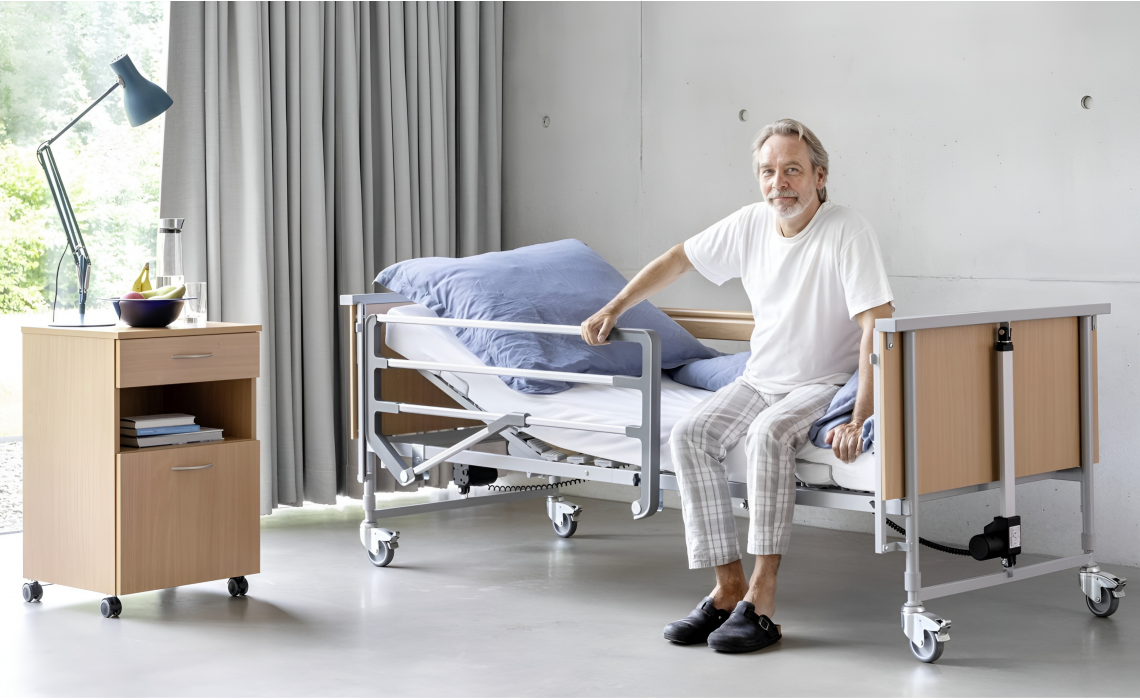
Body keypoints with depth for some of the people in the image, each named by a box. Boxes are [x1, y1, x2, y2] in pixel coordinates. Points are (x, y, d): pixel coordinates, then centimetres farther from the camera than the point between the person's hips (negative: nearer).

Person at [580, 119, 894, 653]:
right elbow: (679, 259, 16)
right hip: (760, 380, 6)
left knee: (769, 432, -36)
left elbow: (877, 323, -26)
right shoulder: (751, 223, 1)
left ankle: (761, 603, -33)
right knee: (689, 436, -19)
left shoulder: (846, 232, -18)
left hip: (825, 384, -6)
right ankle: (728, 587, -16)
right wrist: (614, 308, 14)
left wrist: (859, 420, -35)